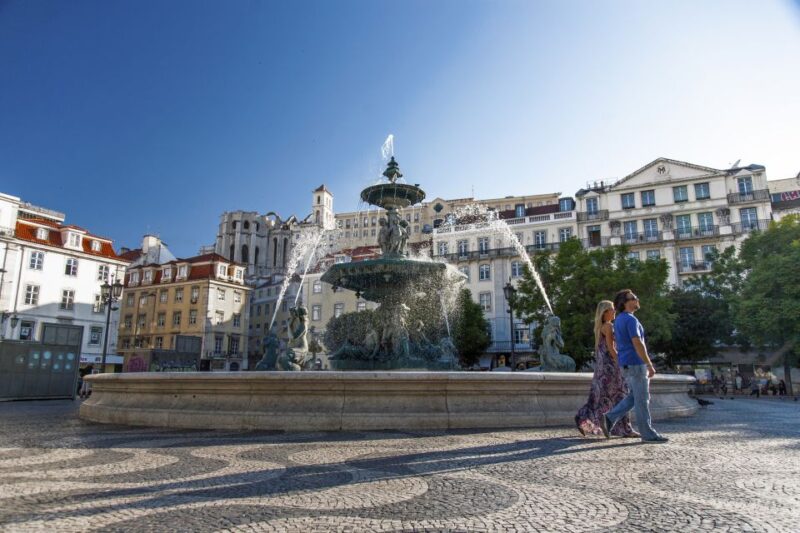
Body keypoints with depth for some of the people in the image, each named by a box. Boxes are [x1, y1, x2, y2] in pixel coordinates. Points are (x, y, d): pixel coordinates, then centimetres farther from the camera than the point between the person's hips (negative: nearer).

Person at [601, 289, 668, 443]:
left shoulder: (619, 320, 15)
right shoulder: (631, 319, -16)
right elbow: (638, 344, -22)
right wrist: (650, 365, -18)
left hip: (627, 364, 9)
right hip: (636, 363, -9)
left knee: (634, 397, 15)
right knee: (642, 400, 0)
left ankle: (609, 419, 8)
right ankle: (648, 434, 9)